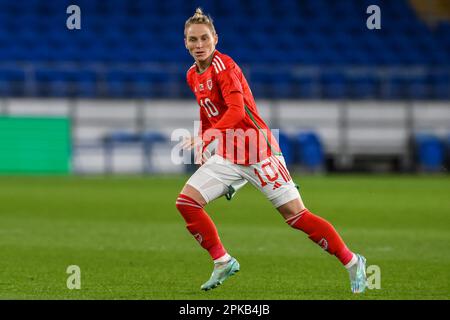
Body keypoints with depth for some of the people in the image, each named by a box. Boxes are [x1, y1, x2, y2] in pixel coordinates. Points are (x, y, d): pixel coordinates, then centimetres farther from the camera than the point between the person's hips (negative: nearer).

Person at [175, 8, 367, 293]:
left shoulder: (223, 65, -15)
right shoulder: (193, 76, 9)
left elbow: (236, 110, -27)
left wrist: (206, 138, -37)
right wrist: (204, 149, 17)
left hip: (258, 150, -7)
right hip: (227, 156, 7)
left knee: (295, 214, -8)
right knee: (186, 201, -7)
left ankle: (352, 262, 4)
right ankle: (223, 262, 5)